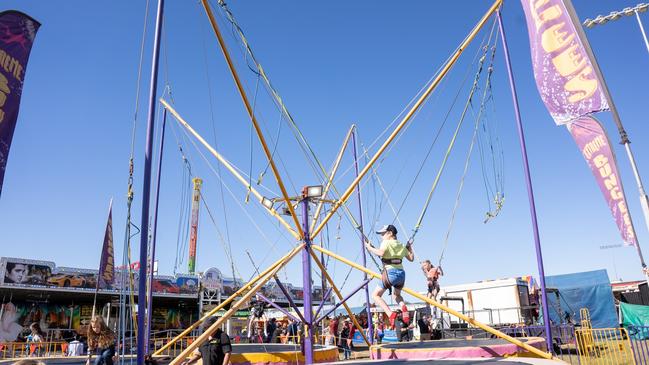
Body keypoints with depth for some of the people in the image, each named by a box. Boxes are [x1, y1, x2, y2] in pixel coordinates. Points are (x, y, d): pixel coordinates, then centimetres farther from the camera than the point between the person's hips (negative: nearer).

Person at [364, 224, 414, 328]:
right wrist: (410, 247, 32)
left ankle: (391, 314, -14)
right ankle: (403, 308, -1)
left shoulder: (386, 243, 1)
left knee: (376, 295, 6)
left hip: (390, 273, -6)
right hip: (401, 273, 6)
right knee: (396, 294, 32)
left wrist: (369, 247, -8)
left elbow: (381, 253, -19)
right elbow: (411, 258, 18)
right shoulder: (401, 246, 18)